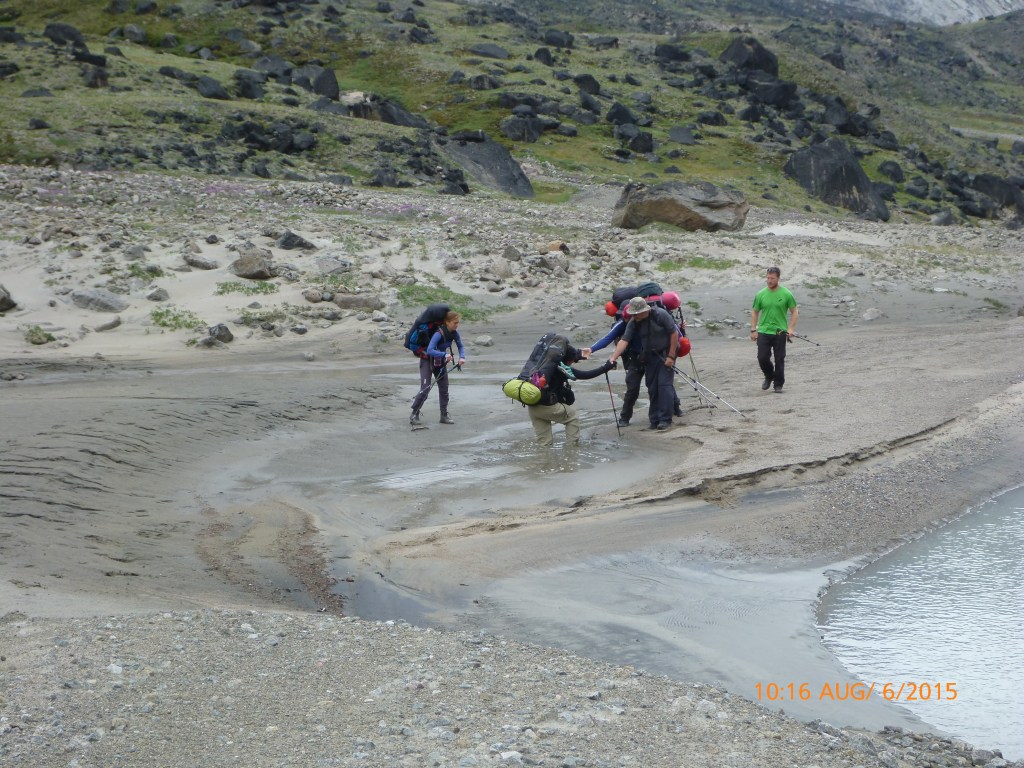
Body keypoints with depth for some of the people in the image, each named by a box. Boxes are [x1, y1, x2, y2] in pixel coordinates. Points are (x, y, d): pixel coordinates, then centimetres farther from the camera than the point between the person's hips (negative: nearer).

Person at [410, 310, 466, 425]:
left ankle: (444, 416, 15)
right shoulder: (439, 333, -31)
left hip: (441, 362, 7)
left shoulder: (454, 333, -10)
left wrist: (462, 357, -16)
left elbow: (460, 346, 3)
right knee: (425, 389, -14)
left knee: (444, 389, 6)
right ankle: (414, 415, -5)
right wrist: (445, 354, -46)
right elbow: (430, 350, -38)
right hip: (427, 361, -7)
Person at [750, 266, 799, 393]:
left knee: (780, 360, 3)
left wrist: (790, 329, -8)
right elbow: (754, 312, 10)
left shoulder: (786, 294, -3)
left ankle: (778, 384, 16)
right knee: (762, 358, -2)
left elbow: (795, 312, 2)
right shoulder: (760, 294, 3)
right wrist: (753, 330, 4)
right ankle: (769, 377, 25)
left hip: (780, 332, -2)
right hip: (763, 332, 2)